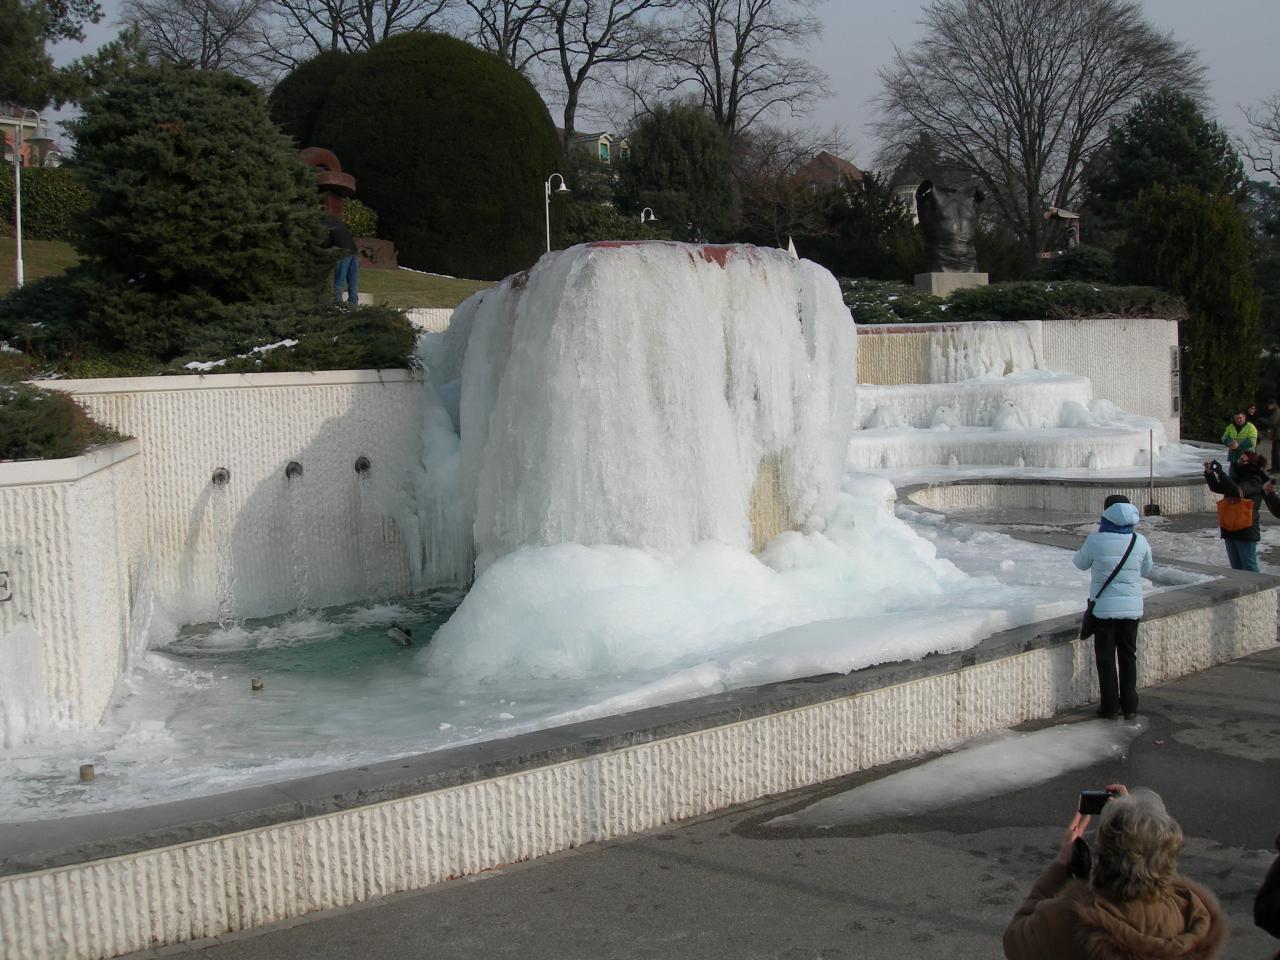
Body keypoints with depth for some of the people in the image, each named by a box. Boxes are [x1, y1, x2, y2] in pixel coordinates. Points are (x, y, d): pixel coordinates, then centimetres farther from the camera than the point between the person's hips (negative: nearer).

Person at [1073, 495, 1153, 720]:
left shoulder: (1096, 540, -15)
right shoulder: (1140, 542, -6)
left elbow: (1080, 563, 3)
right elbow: (1146, 570, 9)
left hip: (1103, 608, -3)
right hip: (1132, 607, 3)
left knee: (1105, 657, 8)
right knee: (1128, 656, 13)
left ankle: (1111, 706, 11)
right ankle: (1130, 706, 17)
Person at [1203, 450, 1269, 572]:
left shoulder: (1255, 481, -12)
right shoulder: (1237, 477, 11)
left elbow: (1238, 491, -29)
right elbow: (1216, 487, 13)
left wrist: (1219, 471, -28)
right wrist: (1209, 473, -6)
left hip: (1246, 531, -8)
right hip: (1230, 529, 8)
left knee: (1249, 568, -2)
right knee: (1236, 568, 15)